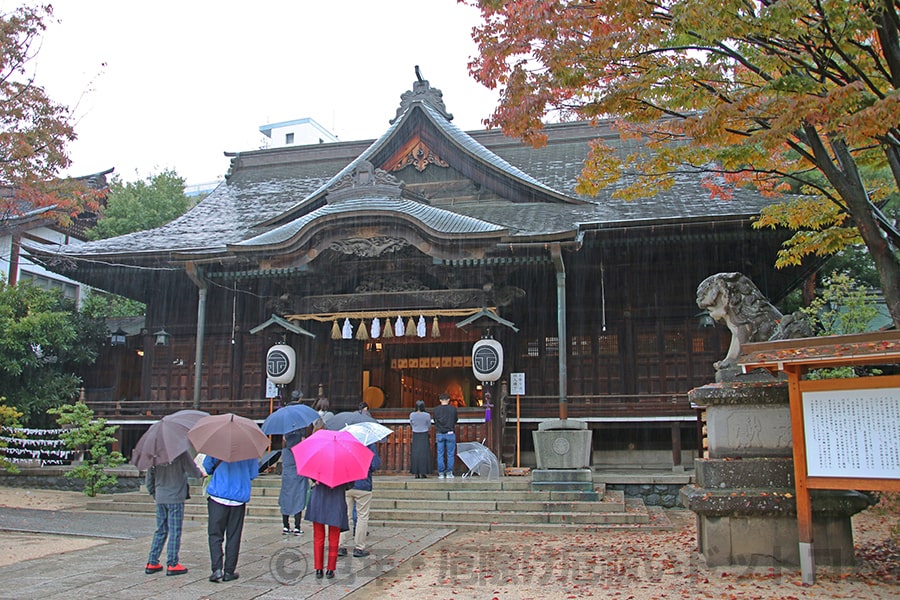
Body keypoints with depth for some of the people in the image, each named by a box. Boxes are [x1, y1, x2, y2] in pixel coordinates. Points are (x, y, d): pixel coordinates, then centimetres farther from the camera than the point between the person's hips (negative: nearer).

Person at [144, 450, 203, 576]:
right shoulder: (181, 454, -13)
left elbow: (148, 480, 10)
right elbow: (193, 471, -10)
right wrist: (201, 474, 12)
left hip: (160, 499, 5)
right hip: (176, 499, -5)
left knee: (160, 531, 15)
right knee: (175, 532, 1)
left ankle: (152, 563, 16)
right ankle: (172, 564, 3)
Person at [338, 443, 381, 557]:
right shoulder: (369, 444, -11)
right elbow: (375, 465, -13)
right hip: (363, 485, -3)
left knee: (345, 516, 10)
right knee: (362, 517, 7)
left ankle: (341, 547, 11)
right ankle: (359, 548, 11)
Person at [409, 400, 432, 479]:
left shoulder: (412, 415, -6)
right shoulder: (427, 415, -10)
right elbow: (429, 426, 2)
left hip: (415, 436, 2)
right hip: (424, 436, -2)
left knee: (415, 454, 6)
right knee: (424, 454, 2)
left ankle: (416, 474, 5)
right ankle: (423, 473, 0)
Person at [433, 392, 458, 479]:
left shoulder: (436, 409, -3)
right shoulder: (453, 408, -4)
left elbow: (434, 420, 6)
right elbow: (456, 419, 6)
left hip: (439, 434, 1)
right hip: (450, 433, -1)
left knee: (440, 454, 7)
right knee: (450, 454, 6)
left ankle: (441, 473, 8)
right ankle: (449, 473, 6)